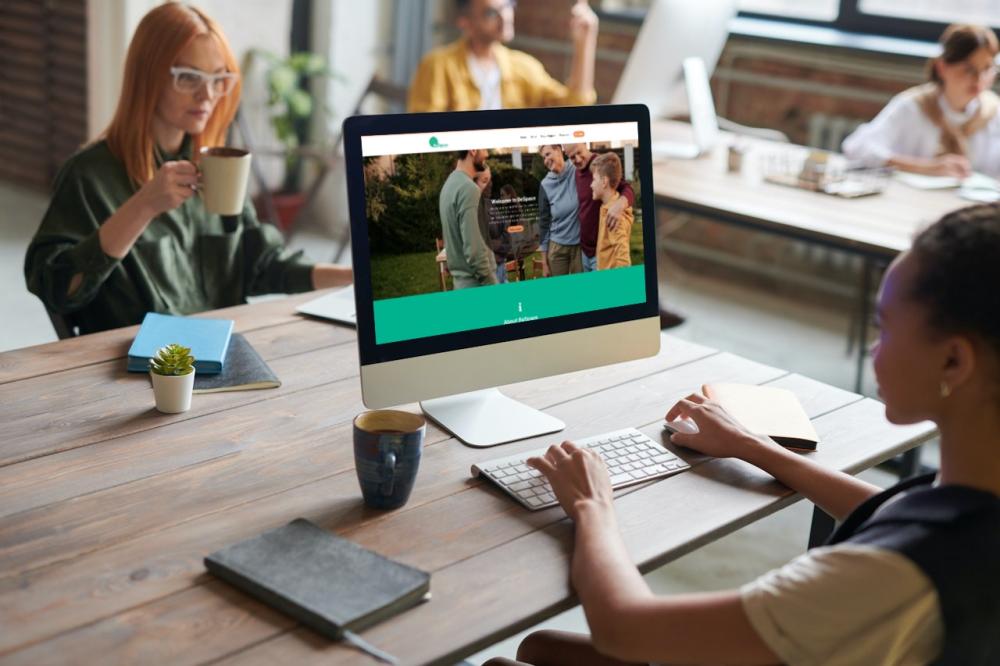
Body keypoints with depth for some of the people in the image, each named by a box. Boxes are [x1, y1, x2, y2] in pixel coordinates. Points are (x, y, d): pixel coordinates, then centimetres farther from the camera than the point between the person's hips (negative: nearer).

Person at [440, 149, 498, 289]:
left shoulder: (450, 183, 12)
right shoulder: (468, 188, -17)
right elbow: (473, 247, -22)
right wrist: (490, 284, -17)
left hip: (461, 278, 9)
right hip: (476, 282, -9)